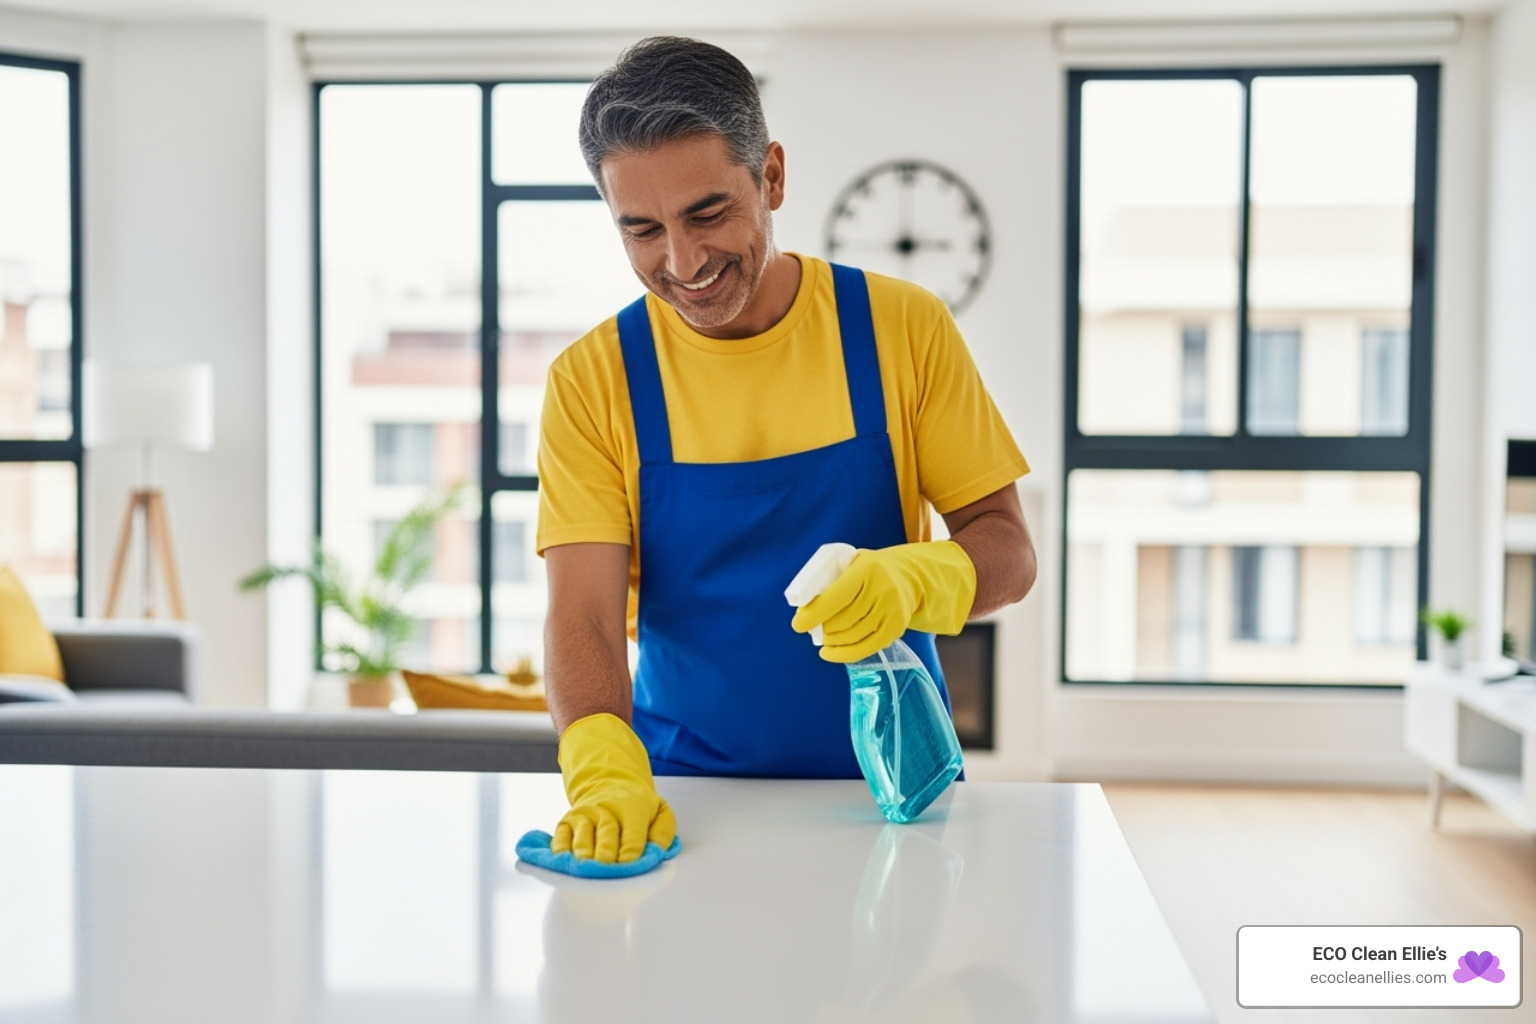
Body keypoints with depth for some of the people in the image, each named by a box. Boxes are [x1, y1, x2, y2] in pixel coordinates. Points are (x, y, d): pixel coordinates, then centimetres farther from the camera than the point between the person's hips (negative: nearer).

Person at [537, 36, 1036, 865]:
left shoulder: (902, 327, -2)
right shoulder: (591, 380, -3)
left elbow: (1008, 552, -2)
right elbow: (582, 612, -10)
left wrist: (911, 579, -23)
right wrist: (606, 769, -29)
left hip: (891, 780, 0)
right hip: (684, 796, 0)